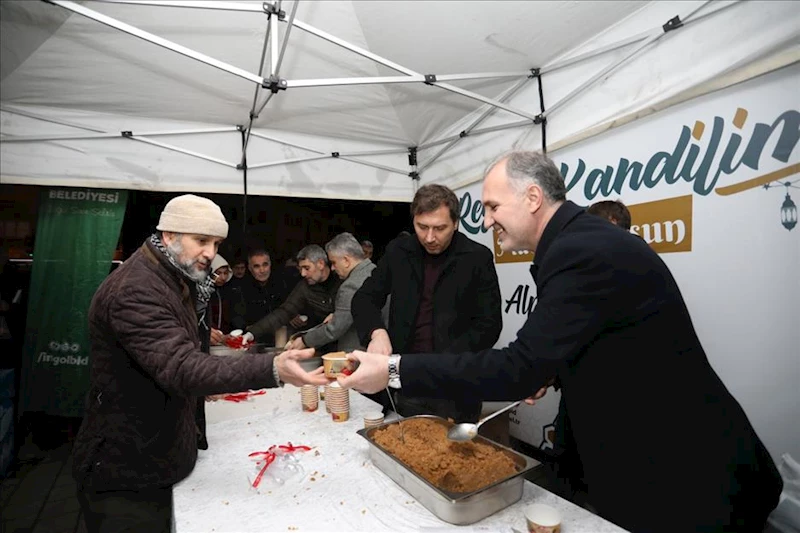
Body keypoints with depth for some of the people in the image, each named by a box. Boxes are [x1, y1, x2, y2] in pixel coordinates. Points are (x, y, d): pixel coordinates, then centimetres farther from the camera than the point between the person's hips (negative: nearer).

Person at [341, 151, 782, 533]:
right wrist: (548, 374, 2)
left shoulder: (585, 252, -28)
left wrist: (394, 370, -27)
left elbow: (518, 368, -32)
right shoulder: (583, 239, 3)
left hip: (685, 479, -9)